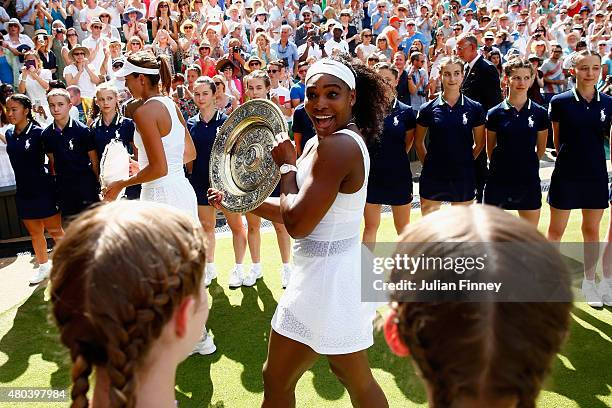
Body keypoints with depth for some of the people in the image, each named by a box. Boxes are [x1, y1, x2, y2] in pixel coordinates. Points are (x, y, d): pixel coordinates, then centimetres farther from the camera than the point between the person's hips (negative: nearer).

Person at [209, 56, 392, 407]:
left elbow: (297, 224, -23)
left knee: (276, 379, 11)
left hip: (327, 278, -10)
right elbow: (298, 213, 15)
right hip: (335, 272, 10)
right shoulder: (319, 143, 9)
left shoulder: (338, 145, -22)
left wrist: (286, 165, -11)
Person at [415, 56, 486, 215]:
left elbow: (479, 143, 7)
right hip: (433, 176, 0)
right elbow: (418, 142, 9)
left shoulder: (475, 108, -1)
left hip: (463, 176, 0)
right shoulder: (428, 108, -1)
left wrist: (465, 161, 6)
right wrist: (428, 163, 5)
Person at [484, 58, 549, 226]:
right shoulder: (495, 113, -3)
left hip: (529, 181, 1)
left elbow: (540, 149, 10)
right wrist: (502, 165, 11)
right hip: (499, 181, -1)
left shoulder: (540, 113, 0)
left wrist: (526, 164, 13)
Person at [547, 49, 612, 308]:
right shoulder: (560, 102, -6)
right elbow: (557, 141, 3)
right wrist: (570, 157, 4)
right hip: (566, 174, -2)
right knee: (556, 230, 5)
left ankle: (589, 282, 27)